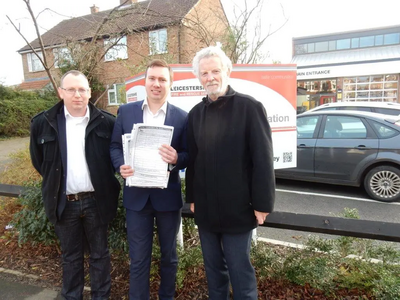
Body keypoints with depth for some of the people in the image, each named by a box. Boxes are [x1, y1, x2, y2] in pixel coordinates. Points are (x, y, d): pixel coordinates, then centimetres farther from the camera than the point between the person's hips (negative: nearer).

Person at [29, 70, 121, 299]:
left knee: (100, 254, 15)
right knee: (71, 256, 19)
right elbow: (38, 160, 11)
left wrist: (103, 181, 0)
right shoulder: (43, 123, -2)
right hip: (64, 202, 2)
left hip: (96, 201, -1)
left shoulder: (107, 122, -7)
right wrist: (54, 182, 9)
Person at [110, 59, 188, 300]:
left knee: (169, 254, 20)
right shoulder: (126, 111, 1)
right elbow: (115, 146, 4)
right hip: (136, 195, 1)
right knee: (138, 258, 13)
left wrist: (176, 159, -24)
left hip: (168, 196, 0)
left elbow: (189, 155, -3)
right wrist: (121, 165, -16)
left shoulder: (182, 117, -5)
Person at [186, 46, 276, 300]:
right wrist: (192, 198, 10)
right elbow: (193, 159, 9)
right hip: (205, 209, 5)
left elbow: (263, 160, -11)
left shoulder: (249, 107, -8)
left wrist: (262, 204, -11)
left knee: (240, 270, 11)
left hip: (237, 208, -5)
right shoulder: (195, 113, 7)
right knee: (213, 268, 20)